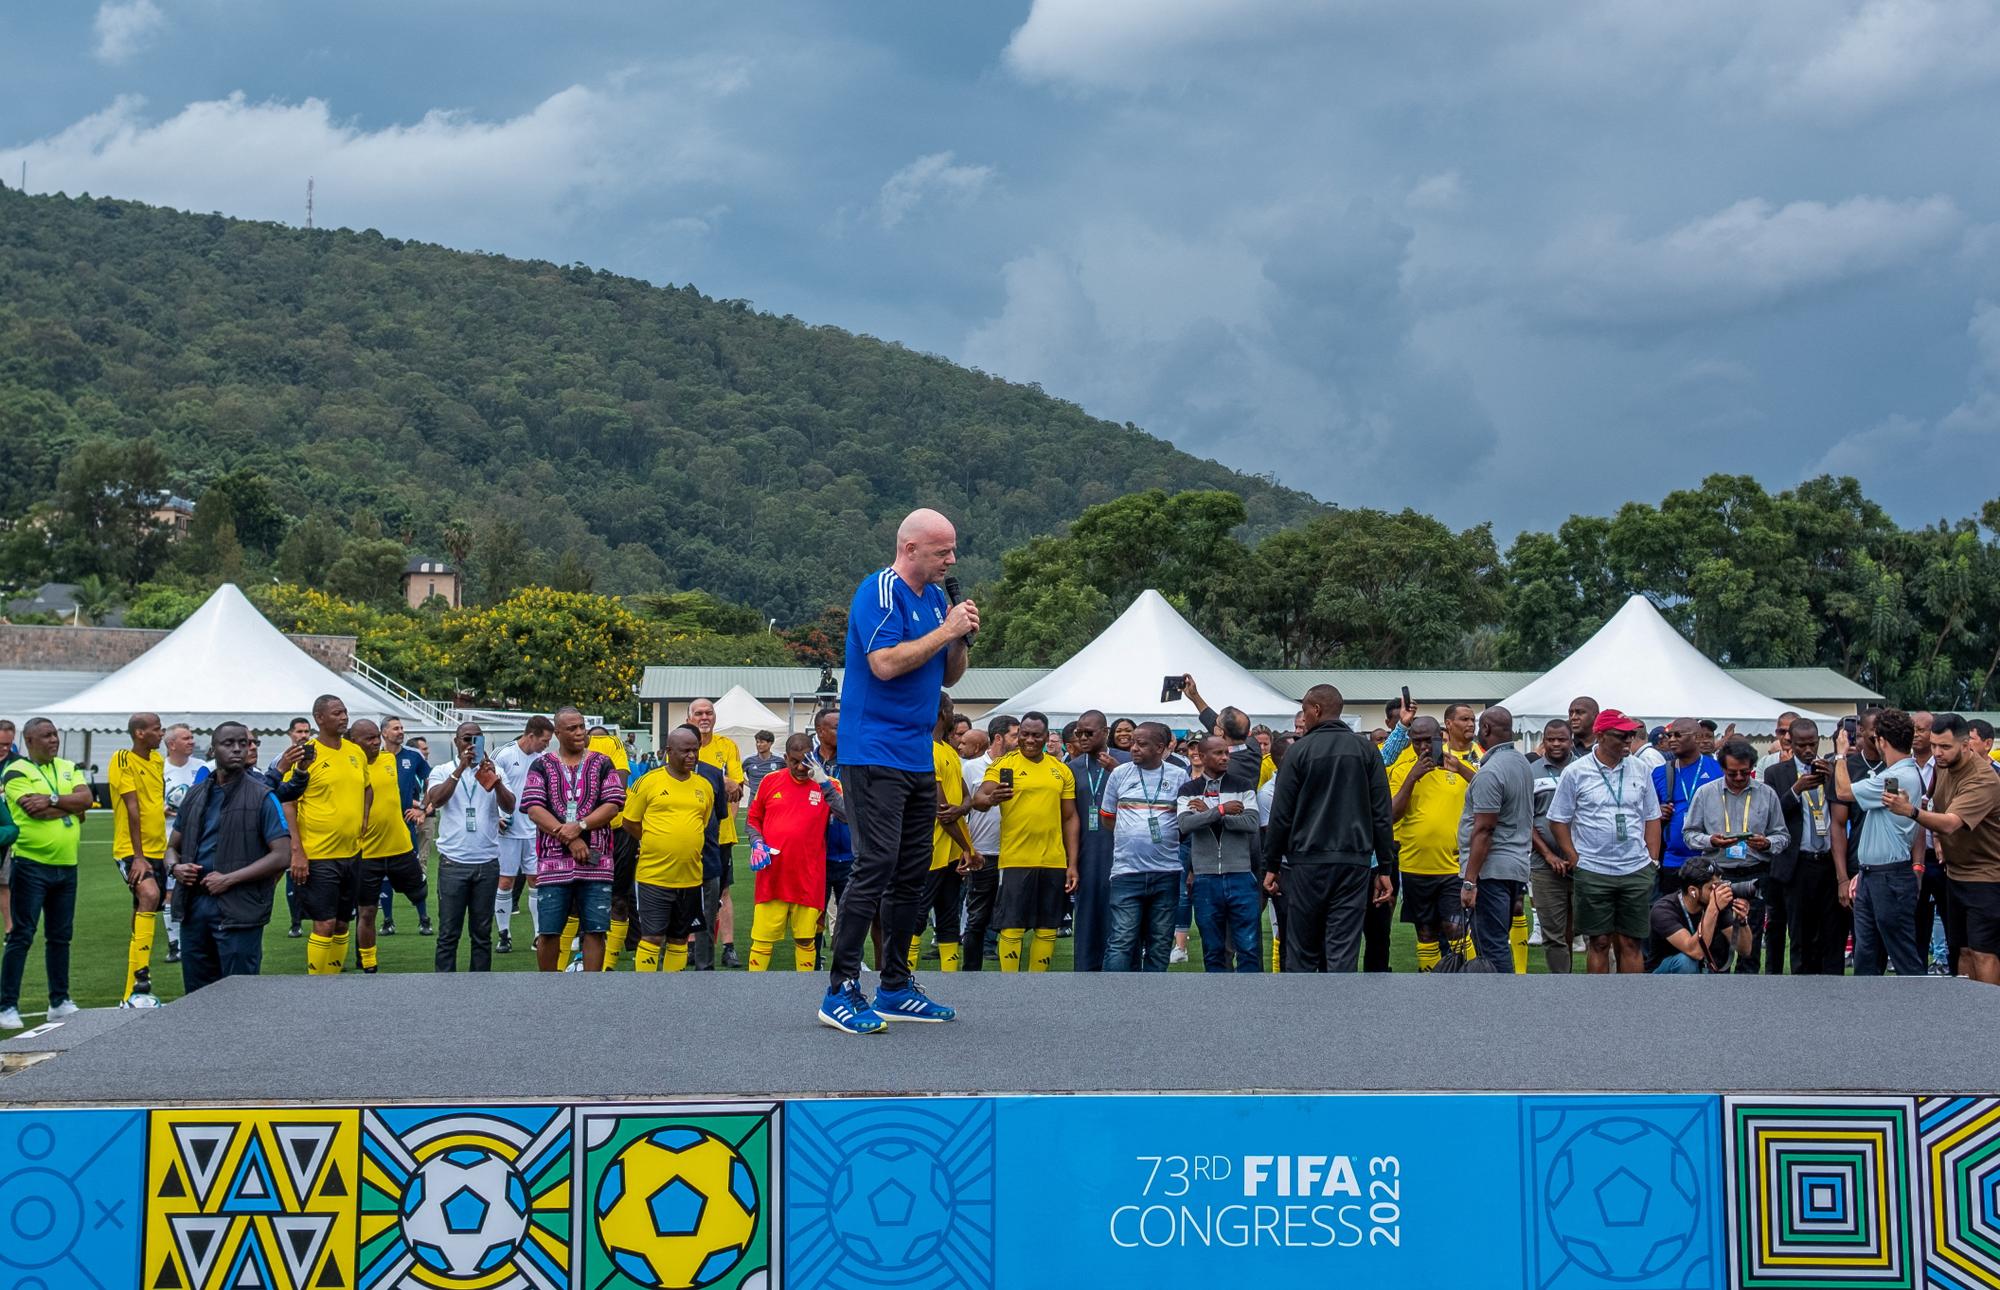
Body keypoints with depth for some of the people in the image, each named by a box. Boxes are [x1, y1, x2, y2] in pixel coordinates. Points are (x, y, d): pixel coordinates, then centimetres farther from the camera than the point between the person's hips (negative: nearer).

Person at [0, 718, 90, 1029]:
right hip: (32, 865, -6)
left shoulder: (69, 769, 13)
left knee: (60, 936, 12)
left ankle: (59, 1002, 21)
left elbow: (86, 798, -3)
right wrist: (71, 806, -6)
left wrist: (53, 800, -15)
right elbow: (35, 810, -18)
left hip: (66, 865, 6)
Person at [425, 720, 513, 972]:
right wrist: (460, 769, -21)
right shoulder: (443, 772, 6)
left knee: (483, 933, 7)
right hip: (453, 863, -2)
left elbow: (509, 807, -6)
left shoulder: (494, 773, 8)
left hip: (487, 863, 2)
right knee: (448, 933, -1)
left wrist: (493, 778, -24)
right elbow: (435, 800, -13)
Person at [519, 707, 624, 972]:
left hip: (595, 861, 1)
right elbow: (533, 809, -3)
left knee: (595, 930, -1)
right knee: (548, 932, 1)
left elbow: (613, 805, -1)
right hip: (553, 861, -1)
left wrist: (580, 826, -14)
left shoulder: (603, 764, 10)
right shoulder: (541, 765, 7)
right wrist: (569, 839, -12)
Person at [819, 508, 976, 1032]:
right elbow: (885, 663, -22)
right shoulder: (880, 591, -10)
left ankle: (896, 988, 18)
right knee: (876, 865, -14)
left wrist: (961, 639, 1)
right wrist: (945, 631, -15)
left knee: (912, 872, 10)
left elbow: (948, 677, 20)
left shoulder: (935, 597, 16)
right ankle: (841, 990, -11)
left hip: (918, 757, 9)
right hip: (874, 751, -9)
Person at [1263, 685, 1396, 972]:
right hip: (1355, 862, 2)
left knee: (1301, 952, 6)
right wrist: (1385, 868, 8)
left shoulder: (1299, 751, -2)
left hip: (1307, 863, -2)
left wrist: (1271, 865, 6)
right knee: (1343, 952, 1)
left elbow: (1281, 815, -2)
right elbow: (1382, 815, 4)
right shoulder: (1367, 750, 6)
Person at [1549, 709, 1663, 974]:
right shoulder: (1576, 773, -2)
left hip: (1636, 870, 2)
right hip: (1593, 871, -2)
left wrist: (1653, 860, 6)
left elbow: (1652, 818, 14)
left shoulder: (1640, 771, 8)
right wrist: (1575, 859, -5)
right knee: (1600, 943, 3)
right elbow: (1558, 820, 2)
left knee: (1630, 943, 5)